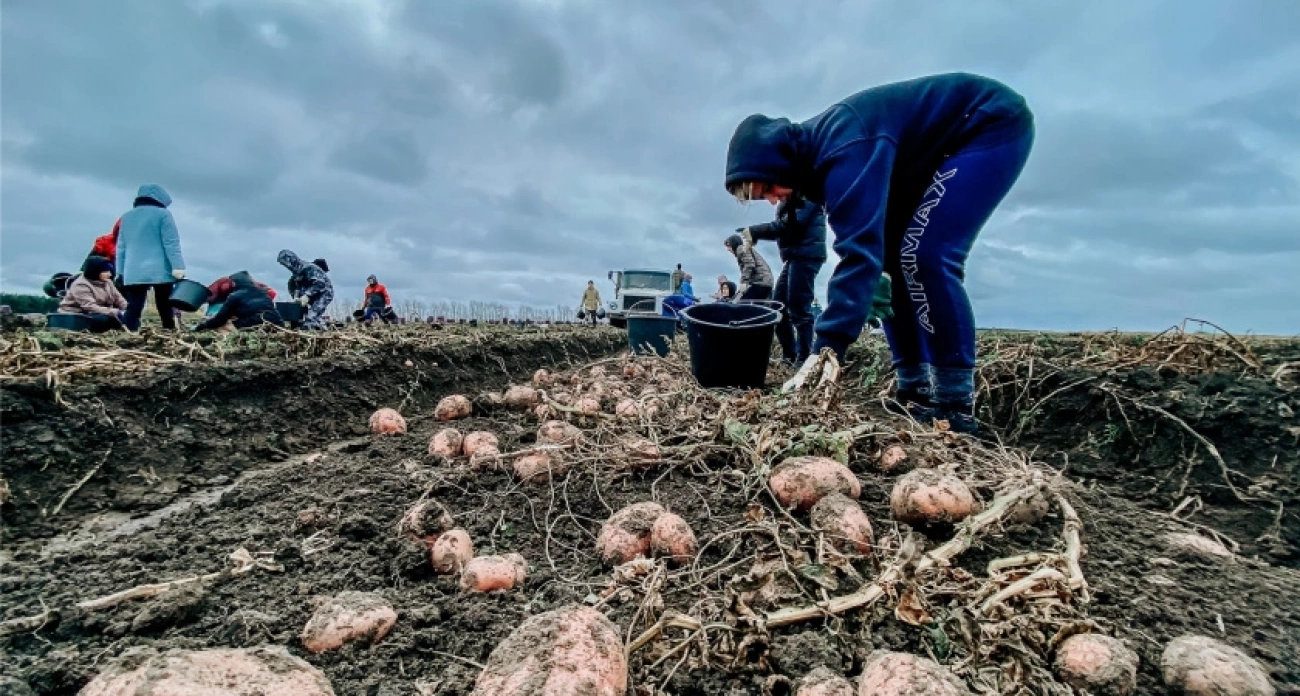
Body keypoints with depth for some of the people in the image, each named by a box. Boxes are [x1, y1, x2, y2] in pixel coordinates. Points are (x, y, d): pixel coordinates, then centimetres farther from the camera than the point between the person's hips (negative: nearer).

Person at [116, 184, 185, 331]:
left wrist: (120, 272, 23)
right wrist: (178, 266, -13)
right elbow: (171, 243, -9)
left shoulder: (126, 217, 19)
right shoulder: (163, 214, 0)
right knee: (165, 308, 2)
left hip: (133, 273, 4)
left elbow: (121, 247, 20)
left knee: (133, 309, 0)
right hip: (160, 271, -4)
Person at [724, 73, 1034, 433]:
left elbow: (859, 250, -42)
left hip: (995, 124, -9)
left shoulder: (844, 146, -33)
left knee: (924, 255, -24)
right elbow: (864, 244, 0)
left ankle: (956, 407, -15)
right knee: (889, 258, 1)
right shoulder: (817, 153, -3)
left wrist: (825, 349, -45)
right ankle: (915, 393, 3)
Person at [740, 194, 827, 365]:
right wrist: (754, 233, 3)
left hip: (806, 254, -9)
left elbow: (793, 222, -17)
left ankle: (804, 360, -5)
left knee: (798, 309, -10)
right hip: (795, 256, 9)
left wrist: (755, 231, -13)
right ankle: (789, 356, 16)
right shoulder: (790, 198, 23)